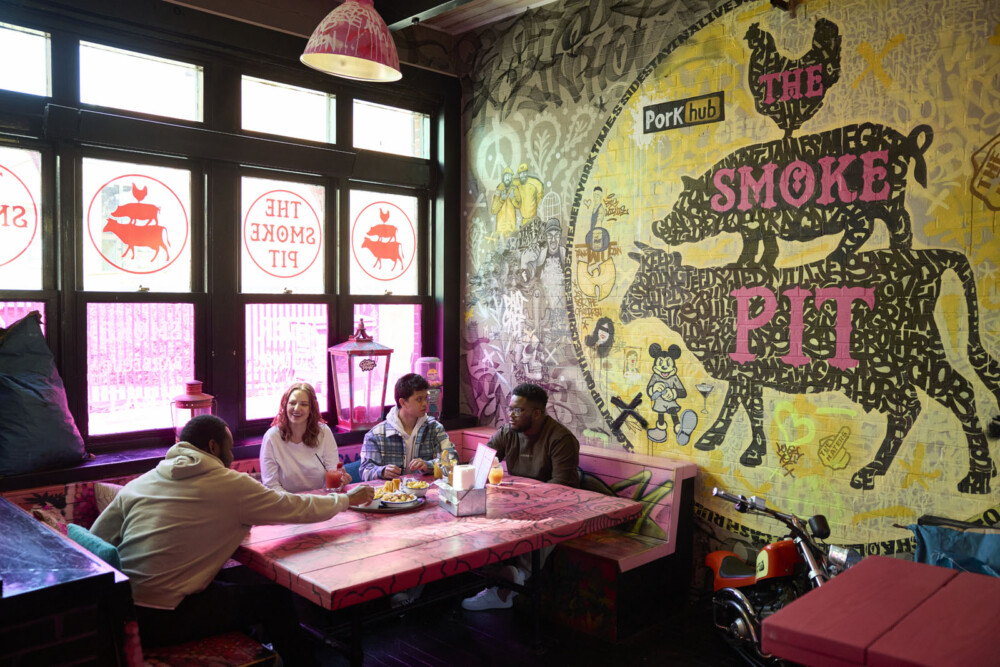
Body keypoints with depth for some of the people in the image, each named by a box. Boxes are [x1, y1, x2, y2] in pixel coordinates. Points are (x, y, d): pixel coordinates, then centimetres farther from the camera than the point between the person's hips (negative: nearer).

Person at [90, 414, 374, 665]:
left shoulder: (137, 484, 6)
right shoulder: (231, 484, -8)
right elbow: (301, 509, -2)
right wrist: (348, 499, 16)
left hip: (118, 610, 7)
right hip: (161, 620, -7)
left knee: (229, 578, 25)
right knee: (275, 594, 10)